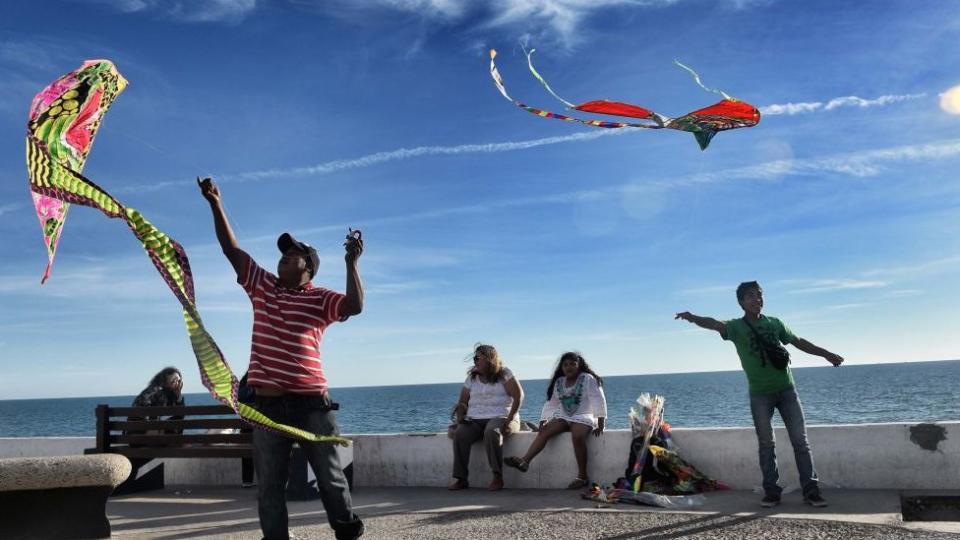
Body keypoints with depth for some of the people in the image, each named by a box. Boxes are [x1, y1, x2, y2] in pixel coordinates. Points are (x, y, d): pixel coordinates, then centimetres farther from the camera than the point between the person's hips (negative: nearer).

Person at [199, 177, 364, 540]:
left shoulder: (319, 298, -2)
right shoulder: (262, 286, 11)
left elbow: (355, 306, -20)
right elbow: (231, 249, 11)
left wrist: (351, 263, -28)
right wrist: (216, 205, 7)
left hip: (310, 403, -4)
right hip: (267, 404, 4)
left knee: (330, 476, 8)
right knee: (268, 487, 9)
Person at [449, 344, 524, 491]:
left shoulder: (504, 374, 3)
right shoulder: (471, 377, 17)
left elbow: (519, 395, -6)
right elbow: (463, 401, 17)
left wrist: (510, 419, -15)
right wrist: (460, 416, -4)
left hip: (500, 417, -4)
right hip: (474, 420, 4)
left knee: (492, 432, -39)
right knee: (460, 435, -28)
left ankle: (498, 478, -33)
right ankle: (461, 479, -25)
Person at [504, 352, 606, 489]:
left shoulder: (588, 379, -5)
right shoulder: (559, 382, 12)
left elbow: (599, 400, -11)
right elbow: (550, 403, 13)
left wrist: (600, 424, -18)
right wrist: (543, 422, 2)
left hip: (583, 417, -5)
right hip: (563, 417, 5)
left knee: (577, 437, -36)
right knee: (544, 432, -20)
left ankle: (582, 476, -25)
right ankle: (524, 461, -37)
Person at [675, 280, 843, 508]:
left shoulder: (774, 323, 8)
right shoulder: (737, 327, -4)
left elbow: (798, 342, 20)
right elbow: (715, 324, -25)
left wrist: (825, 353, 21)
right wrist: (693, 318, -46)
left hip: (786, 389, 3)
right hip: (759, 394, -2)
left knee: (800, 440, 2)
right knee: (766, 444, 3)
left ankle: (811, 490, 7)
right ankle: (771, 491, 11)